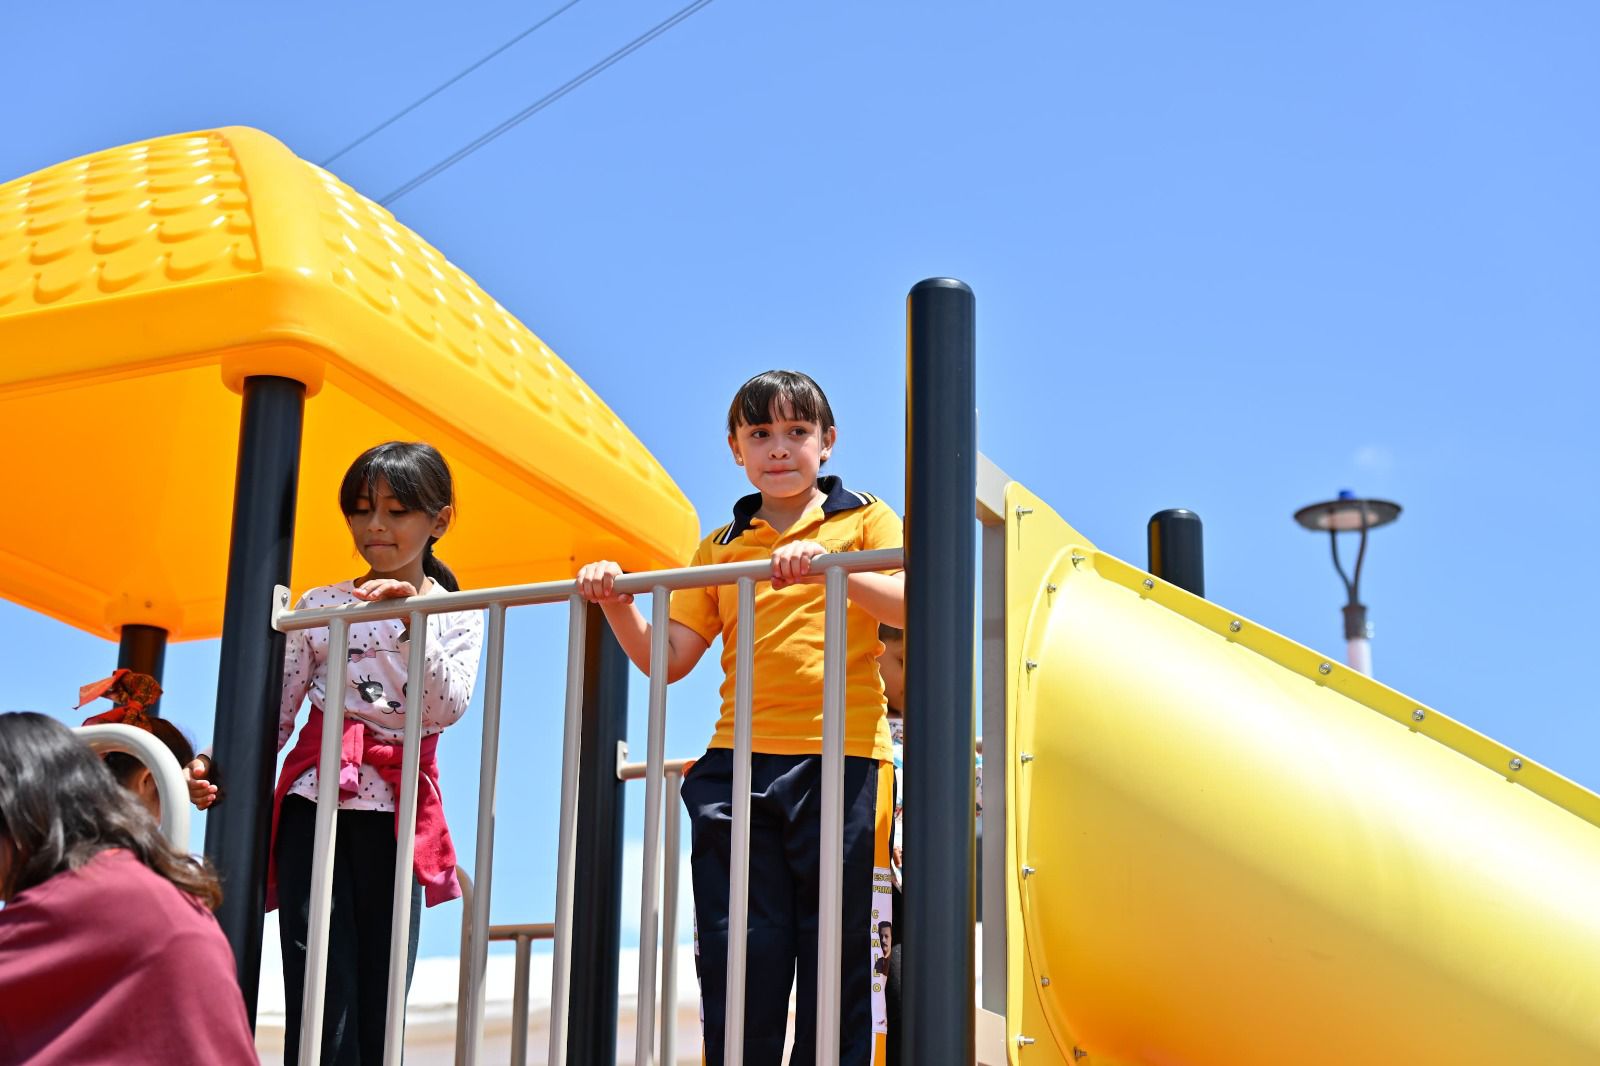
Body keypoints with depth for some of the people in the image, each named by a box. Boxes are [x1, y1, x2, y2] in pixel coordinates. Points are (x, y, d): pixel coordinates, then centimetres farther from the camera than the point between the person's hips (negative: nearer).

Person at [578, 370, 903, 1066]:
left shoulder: (862, 519, 9)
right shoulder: (720, 548, 19)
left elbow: (911, 606, -10)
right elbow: (668, 661, 13)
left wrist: (831, 566, -23)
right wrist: (618, 605, -3)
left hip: (841, 756, -3)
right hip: (739, 764, 3)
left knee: (835, 949, -1)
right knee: (736, 951, -2)